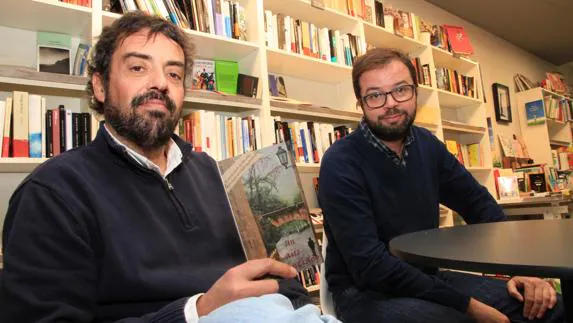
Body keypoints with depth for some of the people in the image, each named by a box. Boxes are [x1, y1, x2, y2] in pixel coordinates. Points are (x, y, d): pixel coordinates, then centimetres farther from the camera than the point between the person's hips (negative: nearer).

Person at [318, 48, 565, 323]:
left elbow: (478, 203, 10)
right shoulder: (340, 164, -20)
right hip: (365, 292, -6)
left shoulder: (427, 145, 2)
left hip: (426, 278, 7)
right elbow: (371, 265, -25)